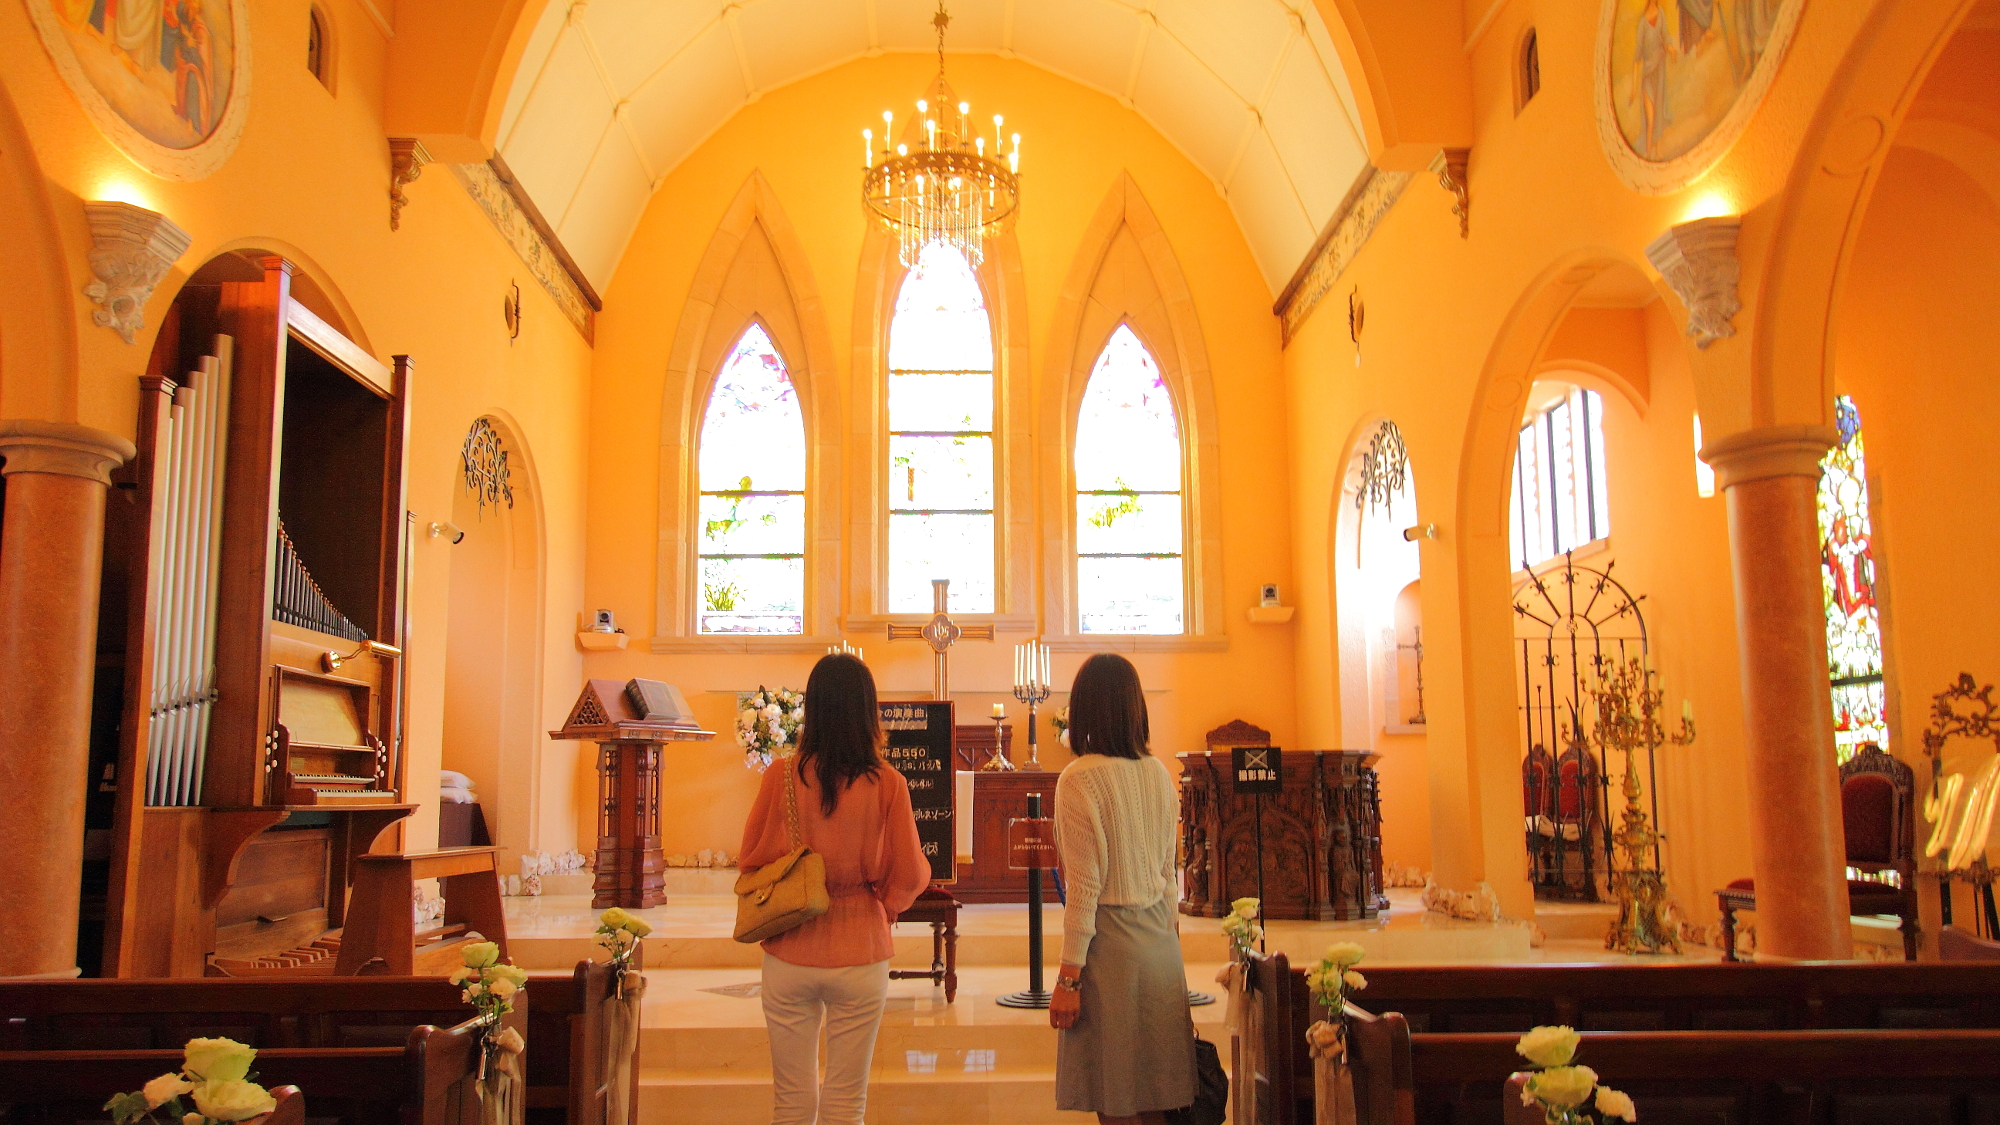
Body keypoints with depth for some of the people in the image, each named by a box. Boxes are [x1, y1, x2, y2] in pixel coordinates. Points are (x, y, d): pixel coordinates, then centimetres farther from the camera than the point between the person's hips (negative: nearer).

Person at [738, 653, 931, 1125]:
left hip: (789, 955, 1)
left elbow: (751, 860, 1)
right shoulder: (887, 785, -11)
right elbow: (911, 876, -5)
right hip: (859, 953, -1)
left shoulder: (781, 776, -9)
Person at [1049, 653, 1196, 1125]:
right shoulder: (1159, 774, 6)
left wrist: (1068, 977, -11)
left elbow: (1084, 887, -15)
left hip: (1108, 945, -6)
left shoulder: (1080, 779, -14)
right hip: (1160, 942, 7)